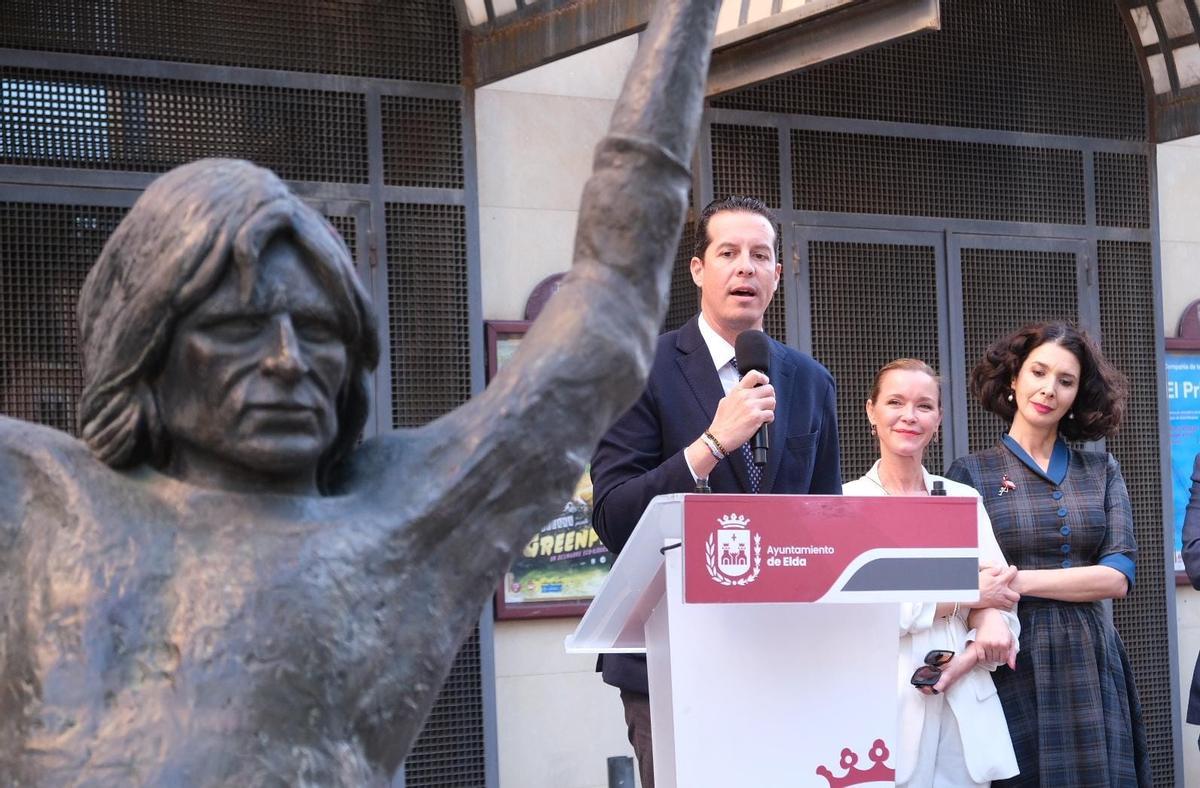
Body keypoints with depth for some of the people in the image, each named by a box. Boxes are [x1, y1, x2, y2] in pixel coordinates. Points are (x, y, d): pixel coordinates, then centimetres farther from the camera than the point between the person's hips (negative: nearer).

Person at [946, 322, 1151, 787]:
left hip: (1090, 667, 2)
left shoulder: (1100, 471, 10)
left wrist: (1018, 581, -12)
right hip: (1012, 666, -2)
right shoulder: (973, 473, 3)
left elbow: (1118, 576, -2)